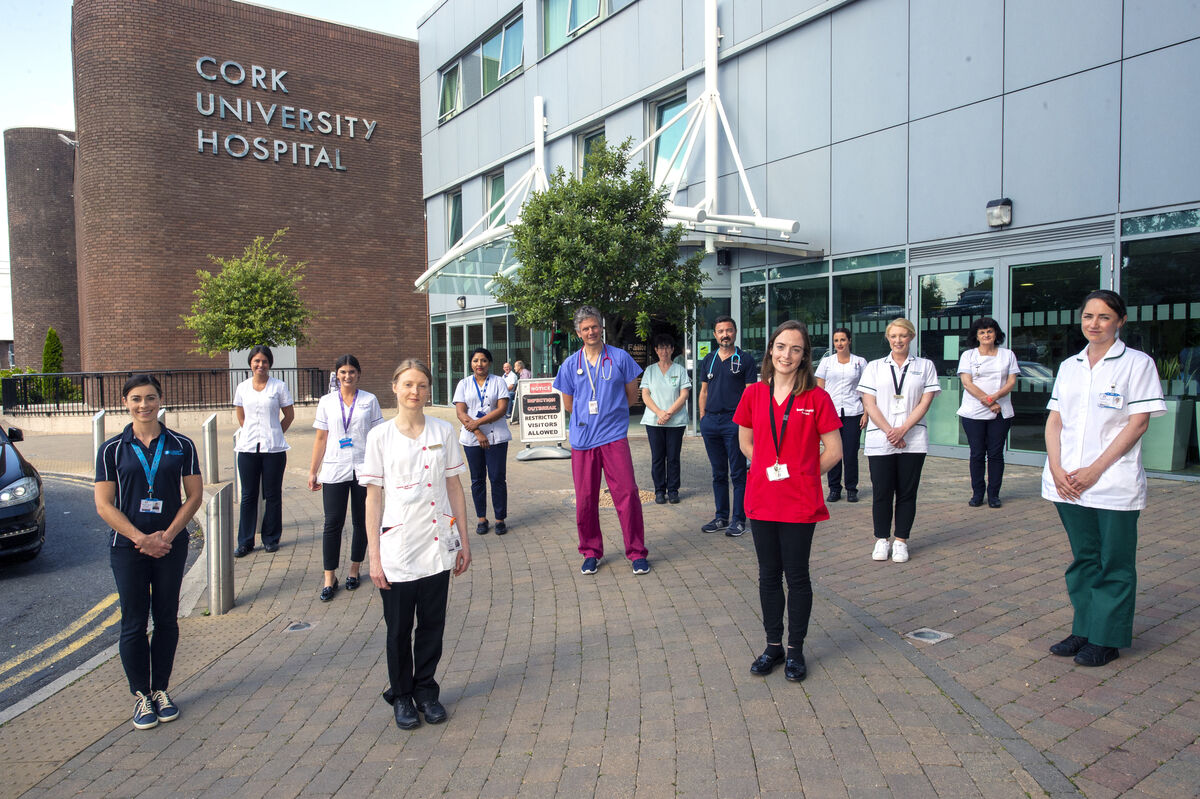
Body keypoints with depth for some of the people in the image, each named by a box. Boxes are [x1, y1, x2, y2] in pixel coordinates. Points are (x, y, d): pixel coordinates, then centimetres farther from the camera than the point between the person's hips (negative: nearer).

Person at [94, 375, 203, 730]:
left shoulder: (181, 445, 1)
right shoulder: (112, 449, -1)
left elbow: (194, 495, 1)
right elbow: (104, 504, -4)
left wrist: (167, 535, -11)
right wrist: (141, 538, -14)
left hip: (171, 545, 1)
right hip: (127, 547, -1)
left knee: (166, 620, 9)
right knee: (134, 624, 4)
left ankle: (161, 690, 24)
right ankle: (141, 695, 19)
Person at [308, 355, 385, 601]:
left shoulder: (369, 400, 4)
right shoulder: (327, 402, 7)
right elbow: (321, 438, 9)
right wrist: (313, 472, 7)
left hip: (364, 469, 0)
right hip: (334, 471, 0)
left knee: (361, 522, 8)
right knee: (333, 523, -2)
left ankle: (354, 570, 23)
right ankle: (330, 578, 6)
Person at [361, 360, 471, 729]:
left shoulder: (443, 431, 2)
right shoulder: (380, 436, -3)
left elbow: (454, 487, 7)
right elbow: (373, 496, -2)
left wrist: (463, 539, 6)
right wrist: (373, 555, -5)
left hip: (438, 546, 2)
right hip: (397, 549, -1)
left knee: (432, 624, 12)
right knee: (399, 629, 10)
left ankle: (426, 690, 30)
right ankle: (401, 695, 29)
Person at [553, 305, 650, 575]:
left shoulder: (620, 358, 3)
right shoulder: (570, 364, 8)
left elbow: (632, 394, 9)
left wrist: (609, 412, 12)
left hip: (614, 436, -2)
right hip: (582, 439, 2)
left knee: (627, 494, -6)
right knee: (585, 499, 6)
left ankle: (637, 553, 7)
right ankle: (591, 552, 21)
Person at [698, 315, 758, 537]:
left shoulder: (745, 360, 1)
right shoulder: (708, 360, 15)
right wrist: (702, 418, 10)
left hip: (734, 421, -5)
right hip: (711, 420, 5)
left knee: (738, 473, -1)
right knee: (718, 473, 11)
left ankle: (738, 519, 6)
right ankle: (721, 517, 20)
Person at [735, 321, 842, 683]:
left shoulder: (816, 398, -6)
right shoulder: (754, 394, 2)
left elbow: (834, 451, -2)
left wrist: (799, 475, -2)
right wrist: (770, 469, 4)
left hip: (800, 503, -3)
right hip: (762, 500, 3)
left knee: (797, 576, 7)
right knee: (768, 575, 13)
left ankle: (795, 650, 24)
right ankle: (773, 646, 28)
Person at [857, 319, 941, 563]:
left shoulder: (925, 366, 9)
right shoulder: (874, 367, 8)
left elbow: (925, 402, 0)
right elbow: (869, 404, 0)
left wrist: (902, 429, -11)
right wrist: (889, 431, -10)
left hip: (913, 441, 0)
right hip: (879, 441, 0)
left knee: (907, 492, 4)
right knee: (881, 492, 2)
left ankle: (901, 540, 16)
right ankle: (882, 539, 15)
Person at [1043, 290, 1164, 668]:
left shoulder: (1137, 363, -2)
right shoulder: (1069, 366, 12)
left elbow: (1138, 423, -8)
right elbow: (1054, 420, 10)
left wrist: (1095, 470, -14)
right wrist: (1056, 468, -5)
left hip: (1114, 484, -4)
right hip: (1067, 483, 5)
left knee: (1114, 564, 4)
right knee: (1083, 558, 14)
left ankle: (1106, 639, 15)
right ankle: (1083, 630, 24)